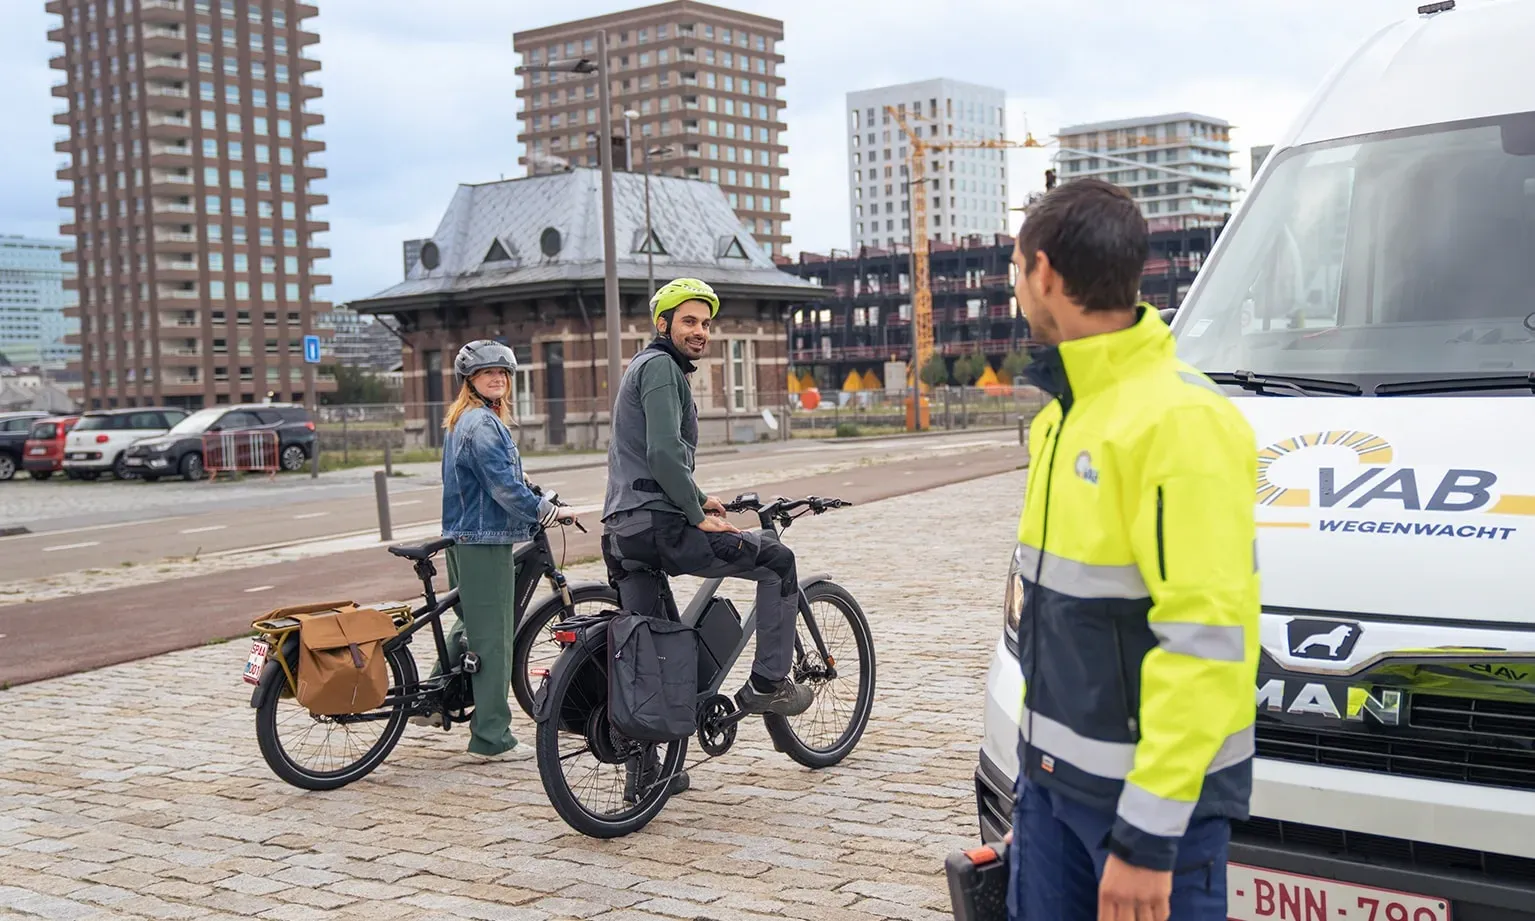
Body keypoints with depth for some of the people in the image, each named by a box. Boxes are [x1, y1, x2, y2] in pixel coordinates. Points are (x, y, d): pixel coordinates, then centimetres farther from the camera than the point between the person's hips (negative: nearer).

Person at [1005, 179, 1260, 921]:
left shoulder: (1178, 420, -20)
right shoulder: (1063, 411, 10)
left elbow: (1205, 640, -23)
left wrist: (1148, 833, -23)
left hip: (1152, 792, -8)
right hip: (1053, 774, 8)